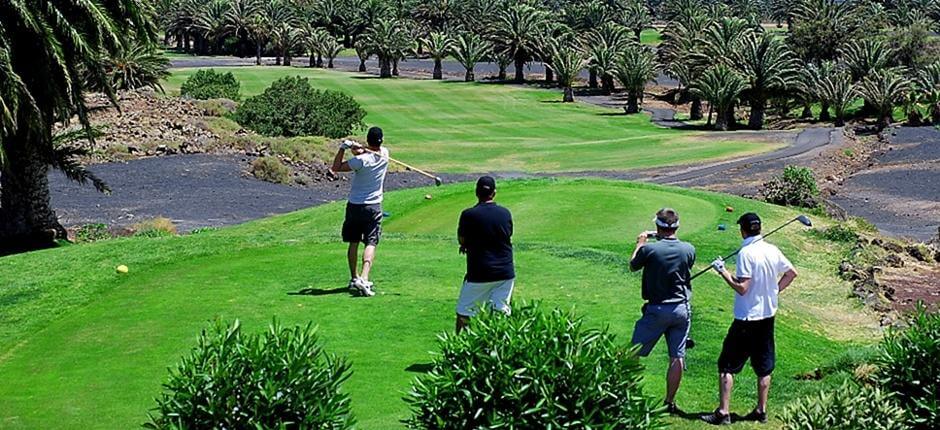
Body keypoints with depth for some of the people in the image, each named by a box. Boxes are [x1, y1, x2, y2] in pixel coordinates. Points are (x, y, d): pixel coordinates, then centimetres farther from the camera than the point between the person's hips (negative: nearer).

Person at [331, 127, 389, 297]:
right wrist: (357, 147, -14)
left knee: (353, 243, 14)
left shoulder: (361, 160, -17)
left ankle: (354, 278, 19)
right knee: (371, 244, -5)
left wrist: (343, 148, -11)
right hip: (374, 206, 1)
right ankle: (364, 278, -23)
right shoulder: (385, 155, -4)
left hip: (355, 205, -1)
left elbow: (336, 167, -10)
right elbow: (370, 152, 7)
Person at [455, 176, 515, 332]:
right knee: (500, 311, 7)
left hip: (479, 274, -3)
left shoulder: (469, 215, -11)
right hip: (506, 272, 3)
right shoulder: (505, 213, 2)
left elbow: (461, 240, -1)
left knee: (464, 312, 8)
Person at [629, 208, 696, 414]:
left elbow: (633, 266, 4)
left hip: (657, 309, -3)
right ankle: (669, 403, 13)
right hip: (682, 308, 4)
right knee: (677, 358, 8)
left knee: (634, 355, 6)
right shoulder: (689, 249, -4)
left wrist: (640, 243, 19)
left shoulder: (650, 249, -15)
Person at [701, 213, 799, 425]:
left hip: (747, 318, -7)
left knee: (727, 366, 0)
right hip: (768, 316, 7)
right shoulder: (772, 250, 2)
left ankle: (723, 412, -2)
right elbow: (791, 273, 14)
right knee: (764, 367, 14)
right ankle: (761, 411, 20)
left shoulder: (746, 253, -19)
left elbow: (742, 288, -21)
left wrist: (723, 271, -12)